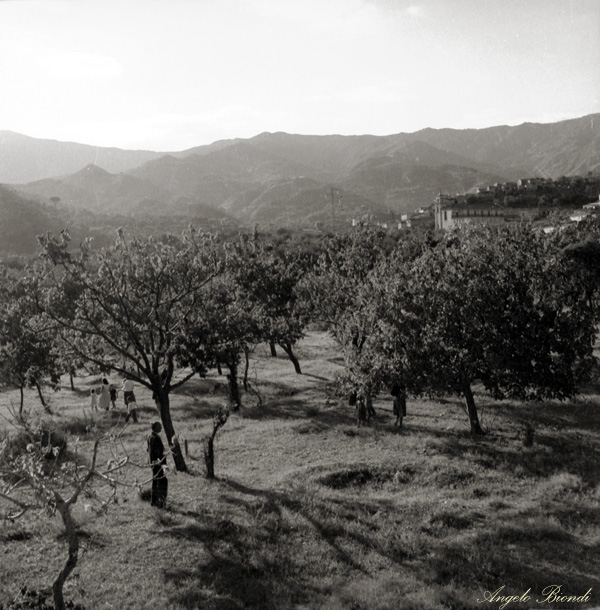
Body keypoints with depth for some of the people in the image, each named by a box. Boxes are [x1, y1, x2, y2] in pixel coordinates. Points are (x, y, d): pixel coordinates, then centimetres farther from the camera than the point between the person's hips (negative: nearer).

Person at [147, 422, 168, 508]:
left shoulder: (150, 436, 6)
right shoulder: (156, 438, -22)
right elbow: (160, 453, -25)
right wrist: (163, 465, -25)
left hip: (152, 462, 10)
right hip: (157, 462, -10)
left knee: (155, 481, 18)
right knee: (162, 481, -3)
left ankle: (153, 501, 27)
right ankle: (160, 502, -3)